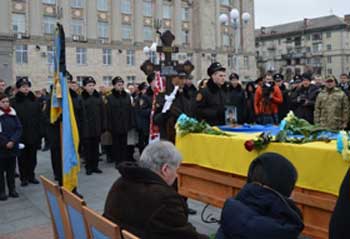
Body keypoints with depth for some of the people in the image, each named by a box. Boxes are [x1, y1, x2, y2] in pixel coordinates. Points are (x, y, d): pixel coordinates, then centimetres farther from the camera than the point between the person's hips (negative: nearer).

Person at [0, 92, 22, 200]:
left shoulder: (12, 113, 6)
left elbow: (19, 128, 3)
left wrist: (13, 141, -10)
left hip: (13, 147, 3)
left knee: (11, 169, 12)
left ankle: (12, 189, 22)